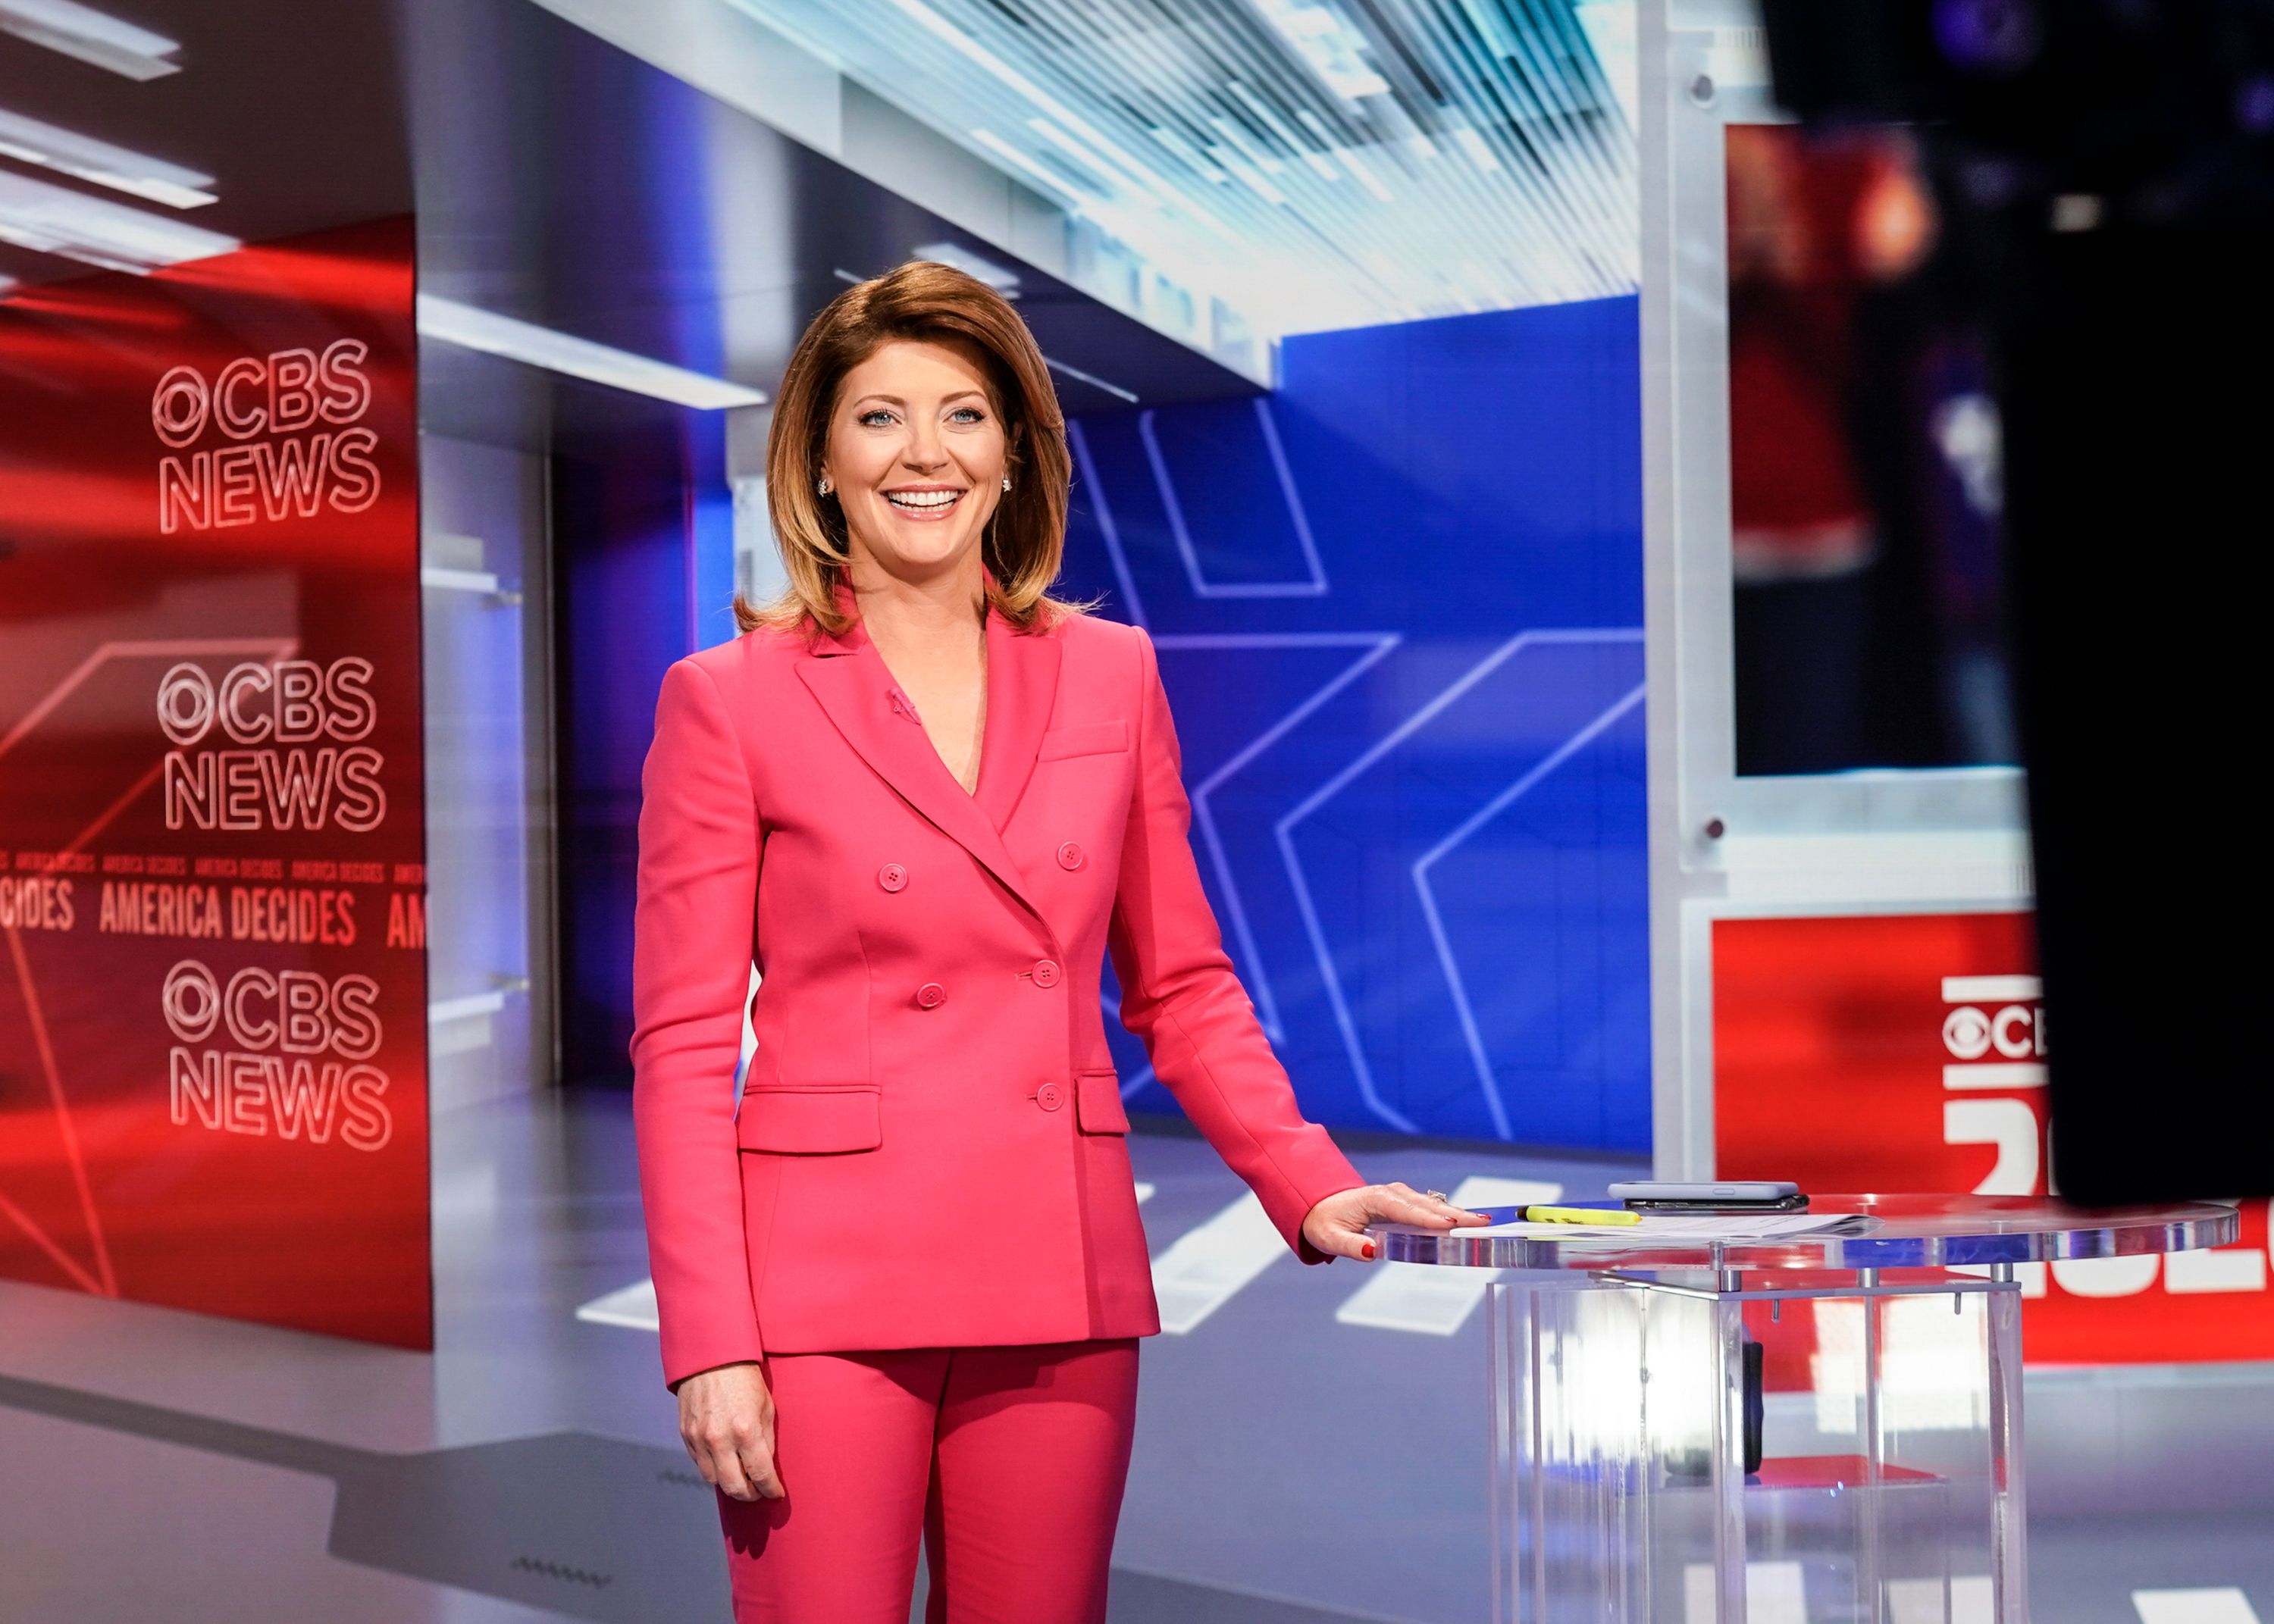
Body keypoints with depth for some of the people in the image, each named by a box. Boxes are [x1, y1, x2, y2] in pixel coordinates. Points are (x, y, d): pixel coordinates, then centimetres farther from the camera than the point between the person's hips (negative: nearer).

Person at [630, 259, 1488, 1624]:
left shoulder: (1111, 676, 8)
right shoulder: (731, 701, -1)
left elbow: (1182, 985, 12)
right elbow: (683, 1045, -3)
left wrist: (1313, 1187, -1)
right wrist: (711, 1345, -9)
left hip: (1060, 1277, 3)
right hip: (825, 1287, -3)